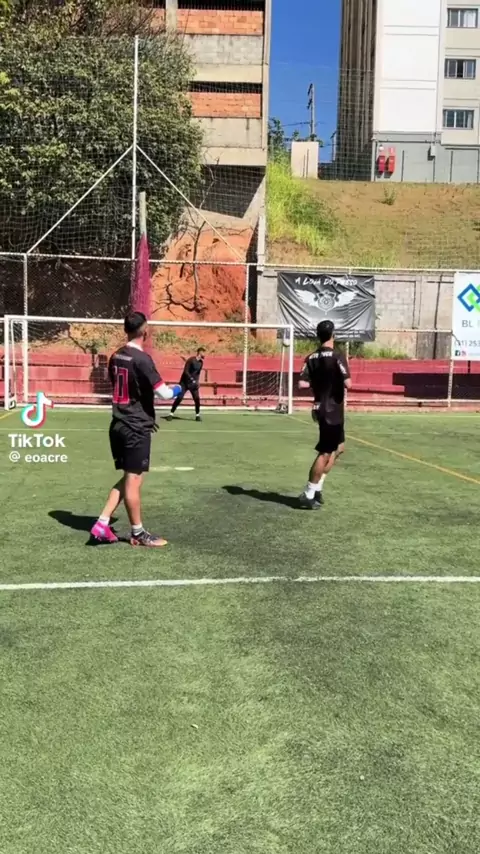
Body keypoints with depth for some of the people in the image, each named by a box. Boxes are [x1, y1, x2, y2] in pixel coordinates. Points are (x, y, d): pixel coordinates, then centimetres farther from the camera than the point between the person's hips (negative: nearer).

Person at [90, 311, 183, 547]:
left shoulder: (116, 357, 9)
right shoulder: (142, 359, -16)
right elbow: (163, 394, -17)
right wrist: (176, 390, 4)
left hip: (119, 425, 8)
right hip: (137, 428, -8)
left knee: (127, 478, 16)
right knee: (133, 481, 1)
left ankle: (102, 524, 11)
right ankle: (138, 534, 12)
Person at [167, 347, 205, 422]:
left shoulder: (201, 362, 5)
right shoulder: (191, 360, -16)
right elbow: (185, 371, -19)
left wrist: (197, 382, 1)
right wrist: (192, 380, -26)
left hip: (193, 383, 5)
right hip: (185, 382, -5)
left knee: (197, 398, -4)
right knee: (179, 398, -9)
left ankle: (197, 415, 10)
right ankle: (171, 414, -3)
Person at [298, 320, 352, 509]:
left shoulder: (311, 358, 4)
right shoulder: (337, 356, -15)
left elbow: (302, 384, -4)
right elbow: (348, 384, -22)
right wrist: (341, 381, 0)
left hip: (321, 408, 8)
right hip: (333, 410, -8)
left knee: (339, 448, 21)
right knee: (325, 453, 0)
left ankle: (317, 487, 21)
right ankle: (309, 495, 4)